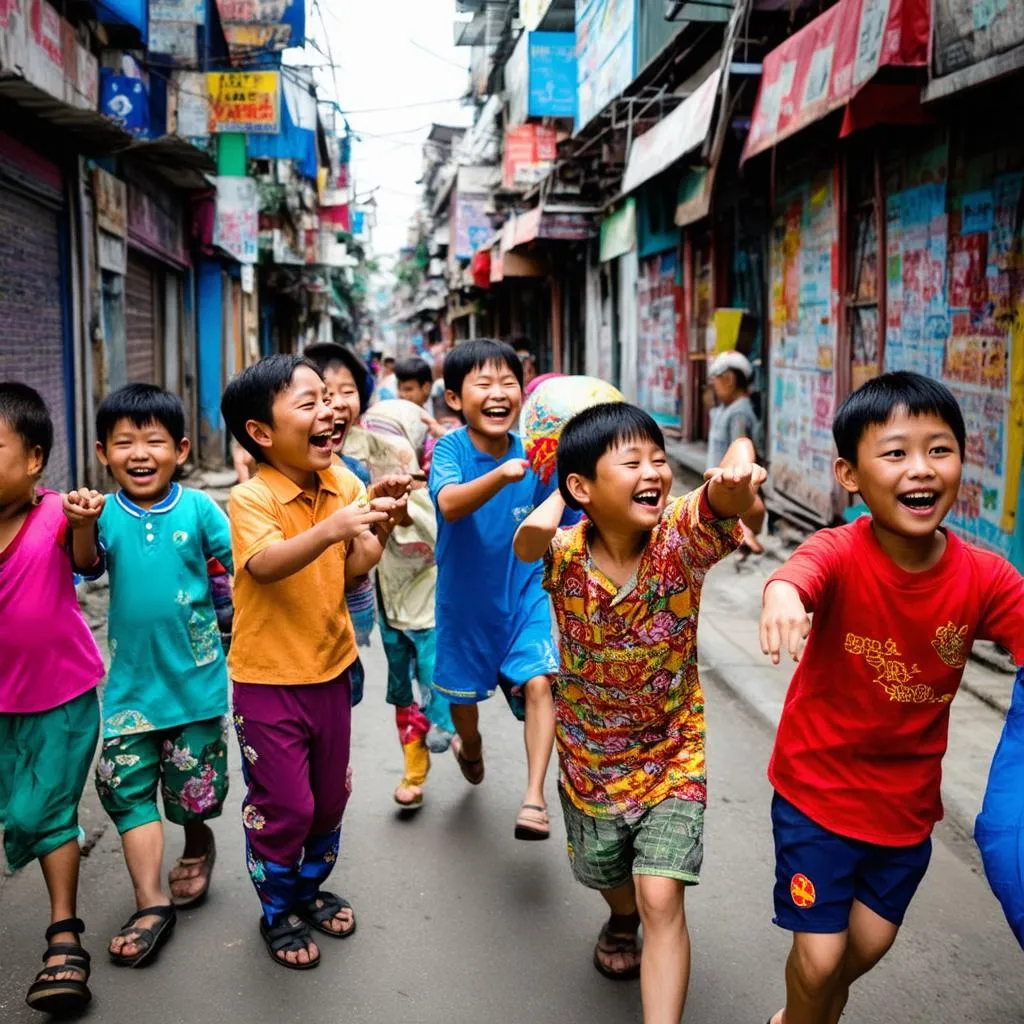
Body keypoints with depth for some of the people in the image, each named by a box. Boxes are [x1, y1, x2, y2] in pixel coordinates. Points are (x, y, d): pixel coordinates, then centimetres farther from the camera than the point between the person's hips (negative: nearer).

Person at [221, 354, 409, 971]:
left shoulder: (345, 485, -2)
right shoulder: (251, 498, -19)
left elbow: (354, 572, -6)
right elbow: (265, 565, -37)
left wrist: (380, 524, -23)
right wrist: (331, 528, -51)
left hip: (331, 670, 6)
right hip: (269, 678, -5)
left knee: (329, 796, 19)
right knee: (284, 804, 4)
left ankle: (311, 888, 43)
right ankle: (278, 910, 29)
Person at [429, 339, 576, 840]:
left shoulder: (534, 456, -12)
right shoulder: (451, 448, -19)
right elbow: (449, 504, -40)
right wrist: (502, 476, -56)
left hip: (524, 591, 0)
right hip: (466, 597, 0)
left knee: (538, 682, -18)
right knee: (463, 689, 19)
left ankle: (534, 796, -9)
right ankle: (471, 747, 53)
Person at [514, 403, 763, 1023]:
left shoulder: (679, 537, -23)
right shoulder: (565, 552, -21)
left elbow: (723, 500, -43)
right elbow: (531, 537, -45)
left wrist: (738, 471, -66)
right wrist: (564, 491, -26)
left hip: (673, 752, -2)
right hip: (590, 755, 2)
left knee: (662, 897, -13)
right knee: (606, 874, 27)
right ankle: (623, 919, 63)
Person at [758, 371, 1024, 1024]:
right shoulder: (841, 555, -24)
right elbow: (804, 569, -46)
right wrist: (783, 592, -70)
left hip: (909, 795, 4)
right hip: (818, 788, -4)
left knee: (870, 942, 21)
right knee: (819, 955, 2)